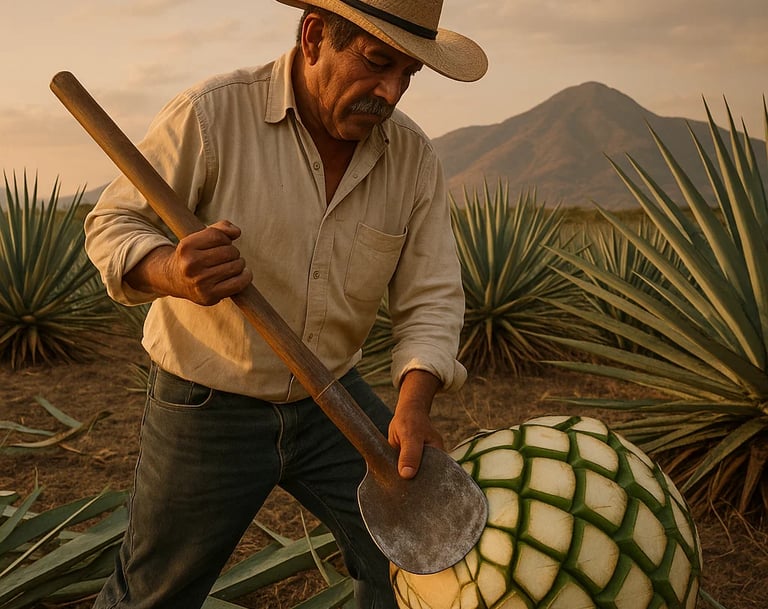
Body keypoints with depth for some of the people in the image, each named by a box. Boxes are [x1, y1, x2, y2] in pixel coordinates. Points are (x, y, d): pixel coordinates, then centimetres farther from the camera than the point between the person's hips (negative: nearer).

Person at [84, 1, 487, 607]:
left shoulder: (414, 158, -7)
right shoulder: (213, 114, -18)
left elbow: (431, 297, -6)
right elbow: (113, 226, -12)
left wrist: (414, 405, -25)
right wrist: (175, 273, -36)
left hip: (330, 398, 3)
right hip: (209, 407, -3)